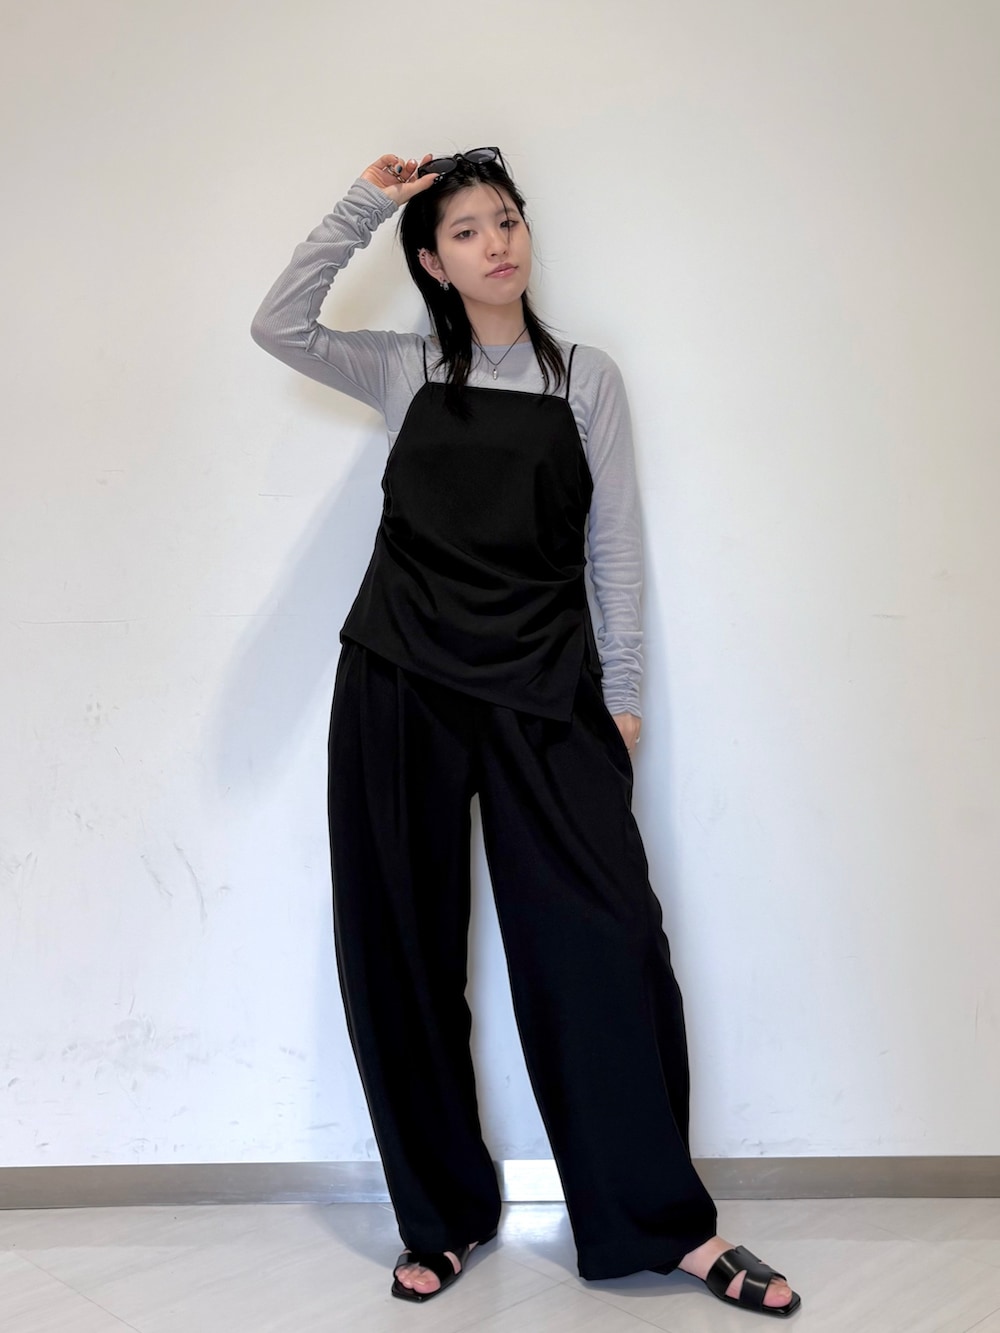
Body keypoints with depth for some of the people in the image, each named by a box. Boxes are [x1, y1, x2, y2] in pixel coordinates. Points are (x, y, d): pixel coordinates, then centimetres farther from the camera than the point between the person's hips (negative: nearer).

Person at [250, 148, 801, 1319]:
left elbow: (614, 547, 6)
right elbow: (278, 325, -3)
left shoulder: (587, 378, 9)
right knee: (402, 949, 4)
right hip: (398, 686, 1)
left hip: (542, 690, -1)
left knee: (605, 942, -7)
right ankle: (442, 1215, 21)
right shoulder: (406, 373, 11)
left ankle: (667, 1223, 9)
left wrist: (620, 694, 1)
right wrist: (364, 205, 1)